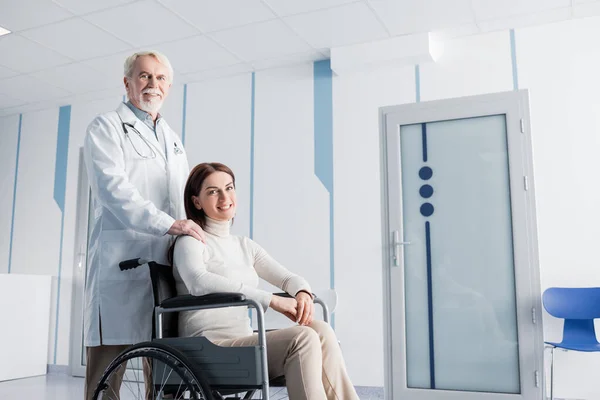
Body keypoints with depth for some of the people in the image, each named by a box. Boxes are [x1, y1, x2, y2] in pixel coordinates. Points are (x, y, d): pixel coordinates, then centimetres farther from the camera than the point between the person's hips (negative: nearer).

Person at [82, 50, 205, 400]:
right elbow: (112, 188, -11)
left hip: (168, 264, 6)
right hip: (122, 262, -6)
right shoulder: (106, 127, 6)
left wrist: (195, 230, 7)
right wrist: (168, 224, -20)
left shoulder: (173, 139, 25)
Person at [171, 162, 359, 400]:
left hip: (243, 345, 6)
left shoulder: (245, 246, 19)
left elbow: (287, 277, 13)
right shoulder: (190, 242, -2)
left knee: (320, 331, -20)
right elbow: (199, 283, -23)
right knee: (302, 338, -26)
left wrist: (302, 293, -13)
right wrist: (271, 300, -29)